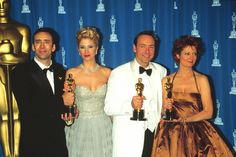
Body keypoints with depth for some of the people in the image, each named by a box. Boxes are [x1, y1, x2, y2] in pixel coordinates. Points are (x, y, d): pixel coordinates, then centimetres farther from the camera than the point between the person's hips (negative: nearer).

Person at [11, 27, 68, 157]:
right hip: (34, 142, -4)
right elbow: (28, 107, -19)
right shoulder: (20, 72, -9)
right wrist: (61, 102, -14)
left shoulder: (61, 71, 7)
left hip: (59, 140, 4)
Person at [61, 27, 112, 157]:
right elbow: (67, 102, 0)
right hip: (79, 127, -1)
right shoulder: (71, 73, -5)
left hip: (103, 127, 1)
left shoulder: (107, 73, 0)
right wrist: (67, 99, -21)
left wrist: (114, 126, 3)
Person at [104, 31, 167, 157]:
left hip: (156, 135, 4)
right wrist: (130, 105, -27)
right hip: (128, 139, -3)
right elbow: (109, 108, -12)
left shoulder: (162, 71, 8)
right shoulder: (118, 73, -6)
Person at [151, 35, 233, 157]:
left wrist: (184, 119, -13)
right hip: (172, 134, 1)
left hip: (197, 132, -1)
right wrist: (166, 108, -10)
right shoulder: (166, 80, 5)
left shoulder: (202, 80, -1)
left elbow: (208, 113, -4)